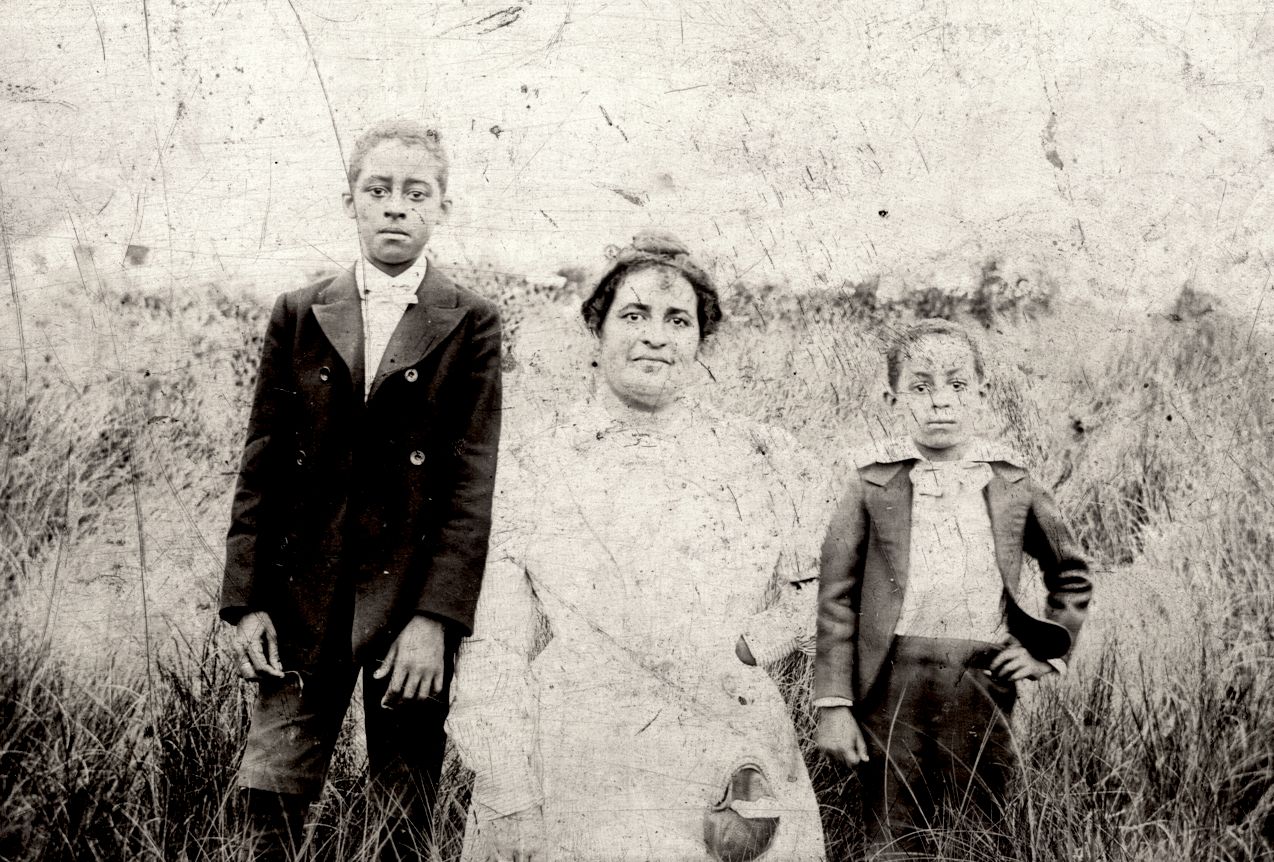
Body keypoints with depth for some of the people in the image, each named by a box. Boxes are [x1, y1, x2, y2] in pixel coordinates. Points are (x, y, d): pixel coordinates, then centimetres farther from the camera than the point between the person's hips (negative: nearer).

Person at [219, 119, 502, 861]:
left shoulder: (471, 326, 1)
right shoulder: (300, 316, 8)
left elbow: (473, 480, -5)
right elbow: (263, 465, 7)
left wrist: (436, 618, -13)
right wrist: (246, 601, 0)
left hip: (412, 604, -2)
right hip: (305, 600, 2)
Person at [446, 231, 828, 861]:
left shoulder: (760, 461, 7)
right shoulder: (529, 469, 3)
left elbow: (813, 588, 16)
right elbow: (492, 648, 0)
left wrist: (750, 646, -3)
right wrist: (509, 803, -9)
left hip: (729, 777, 1)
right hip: (570, 780, -1)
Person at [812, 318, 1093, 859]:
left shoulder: (1012, 485, 5)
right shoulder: (874, 484, 0)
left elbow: (1071, 575, 19)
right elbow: (837, 596, -1)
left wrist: (1048, 650, 7)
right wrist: (833, 704, -5)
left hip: (985, 691, 2)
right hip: (892, 691, -1)